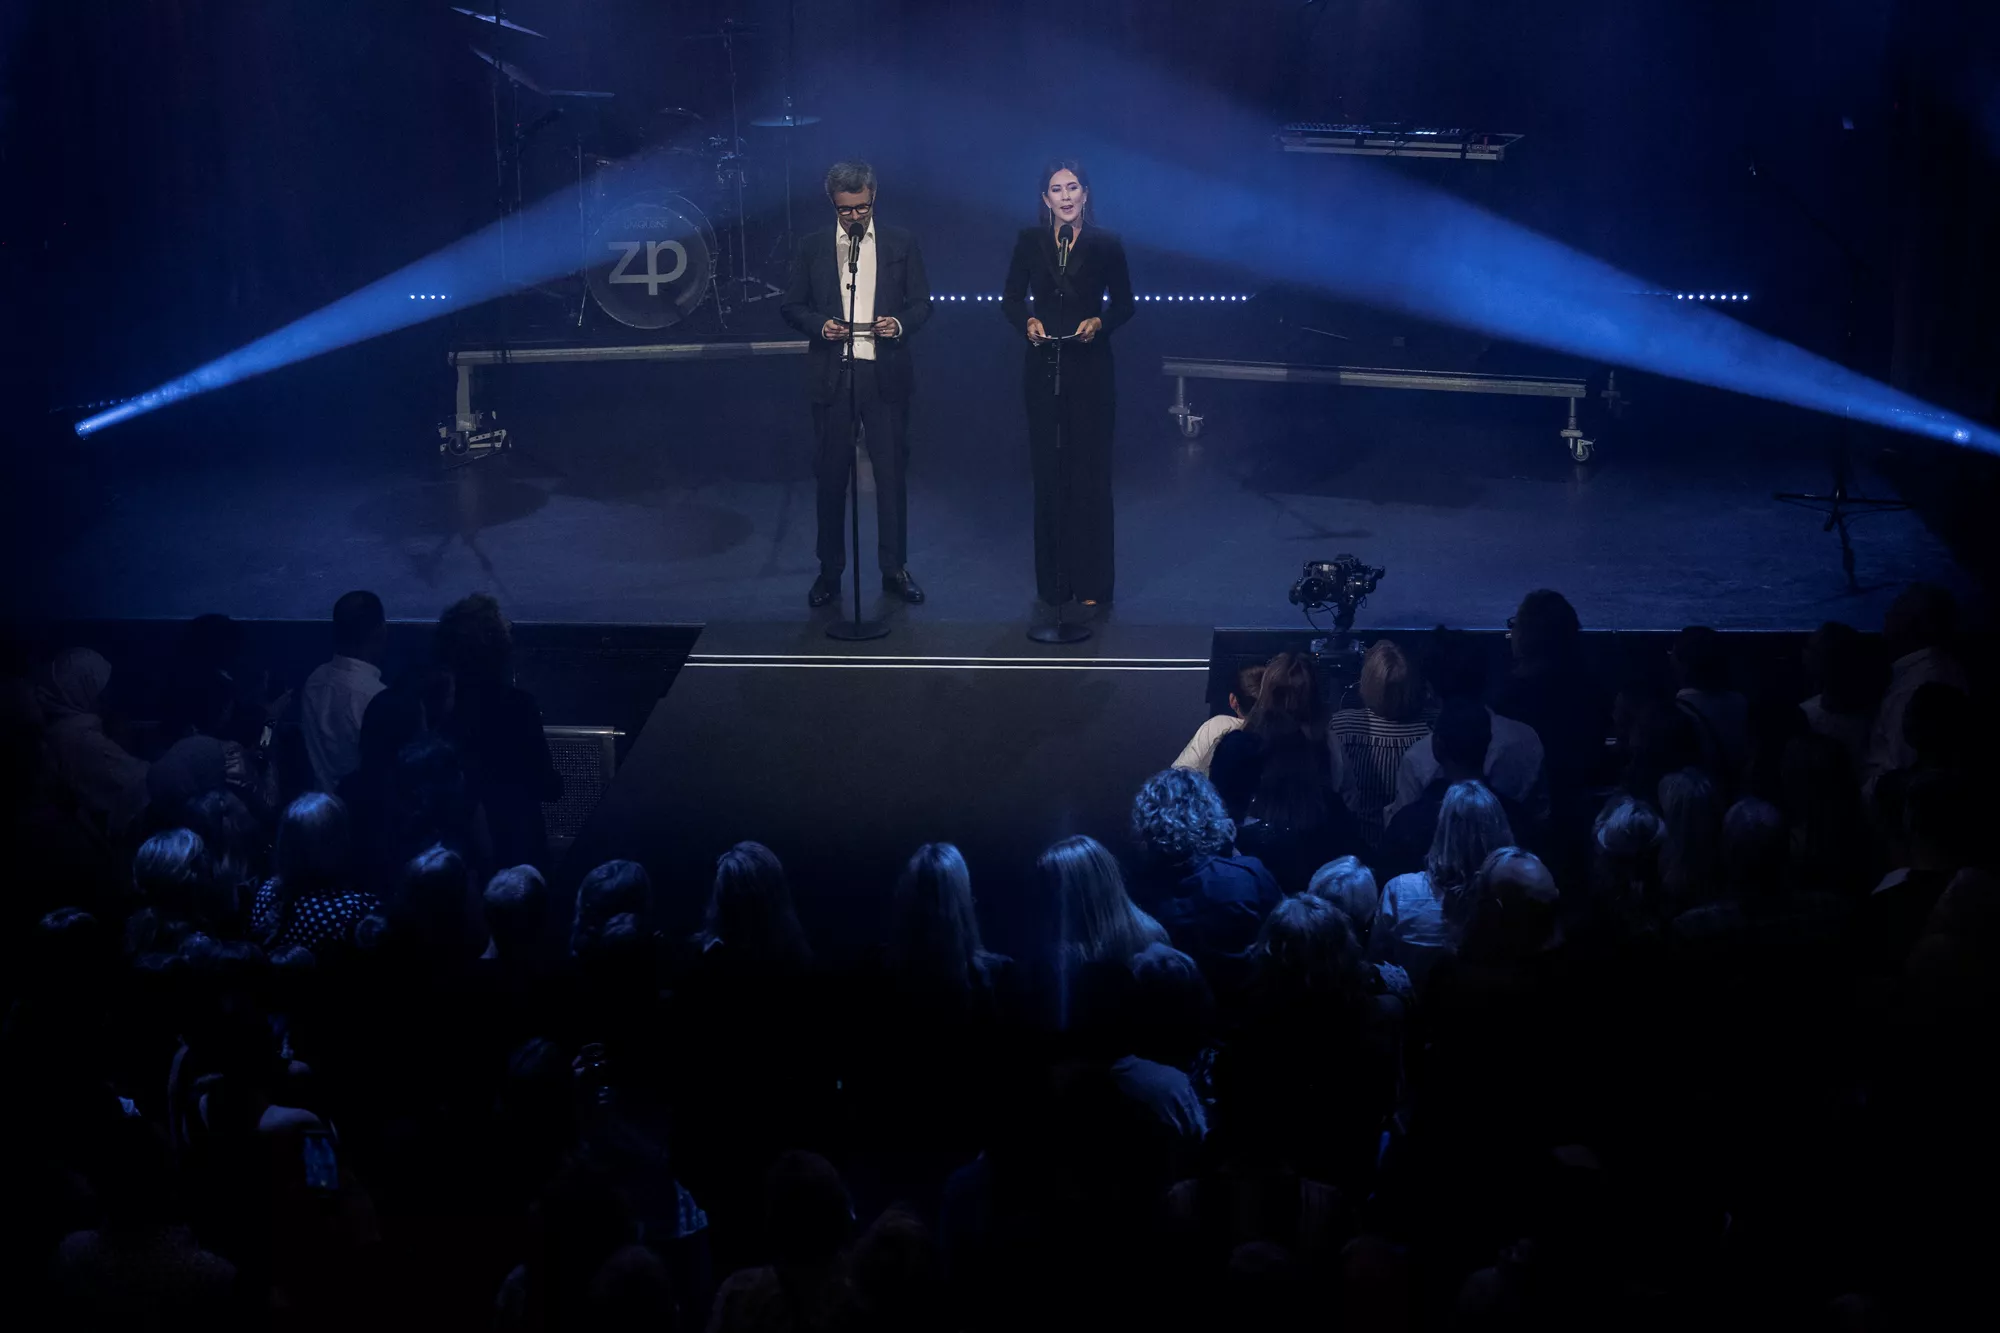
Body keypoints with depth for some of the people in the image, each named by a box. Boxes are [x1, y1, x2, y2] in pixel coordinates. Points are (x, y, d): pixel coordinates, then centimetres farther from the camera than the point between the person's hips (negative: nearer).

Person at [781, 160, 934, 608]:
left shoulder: (901, 243, 5)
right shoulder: (812, 247, 6)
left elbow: (922, 302, 6)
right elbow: (792, 306, 7)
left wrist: (899, 323, -14)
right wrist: (819, 324, -12)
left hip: (885, 374, 0)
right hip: (831, 374, 0)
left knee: (891, 471, 2)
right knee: (831, 474, 5)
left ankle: (895, 569, 11)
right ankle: (830, 571, 15)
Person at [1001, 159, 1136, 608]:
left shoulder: (1106, 245, -1)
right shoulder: (1030, 241, 4)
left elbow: (1124, 303, 4)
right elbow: (1011, 298, 9)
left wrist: (1100, 322, -15)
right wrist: (1028, 323, -11)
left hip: (1089, 367, -2)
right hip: (1043, 367, 2)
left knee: (1089, 471, -2)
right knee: (1048, 470, 4)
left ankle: (1090, 583, 4)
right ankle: (1052, 580, 12)